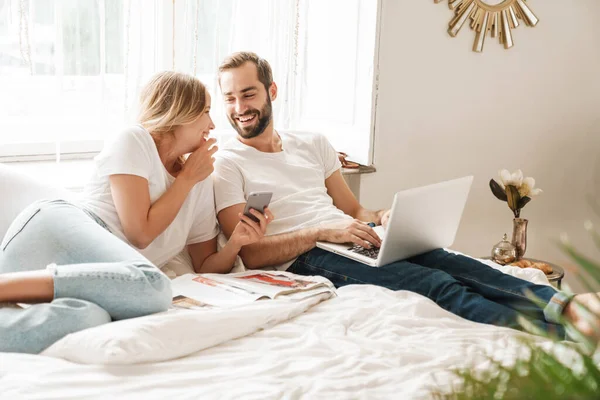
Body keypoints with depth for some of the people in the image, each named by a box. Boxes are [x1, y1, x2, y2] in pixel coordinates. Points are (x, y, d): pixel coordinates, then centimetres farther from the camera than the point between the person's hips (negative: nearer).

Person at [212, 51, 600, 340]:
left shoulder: (313, 143, 19)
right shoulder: (227, 163, 1)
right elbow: (251, 254, -8)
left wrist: (383, 217, -2)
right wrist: (322, 232, -18)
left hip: (351, 238, 6)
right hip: (306, 257, -6)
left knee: (451, 262, -22)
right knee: (435, 284, -27)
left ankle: (566, 306, -36)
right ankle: (556, 338, -40)